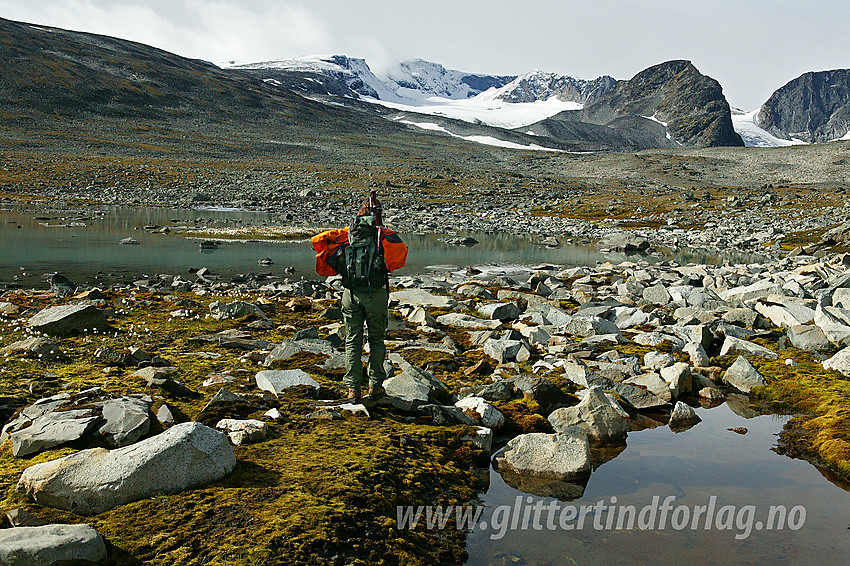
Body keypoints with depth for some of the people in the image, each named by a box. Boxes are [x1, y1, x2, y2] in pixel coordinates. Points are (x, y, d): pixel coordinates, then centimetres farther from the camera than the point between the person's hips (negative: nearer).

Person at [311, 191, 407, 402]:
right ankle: (375, 385, 16)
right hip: (377, 294, -2)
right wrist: (388, 267, 0)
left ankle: (353, 388, 7)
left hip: (351, 294, 2)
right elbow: (400, 249, -17)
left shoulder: (347, 233, 7)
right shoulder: (383, 233, 0)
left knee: (352, 341, 9)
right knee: (376, 339, 13)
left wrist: (331, 266, 10)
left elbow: (318, 240, 1)